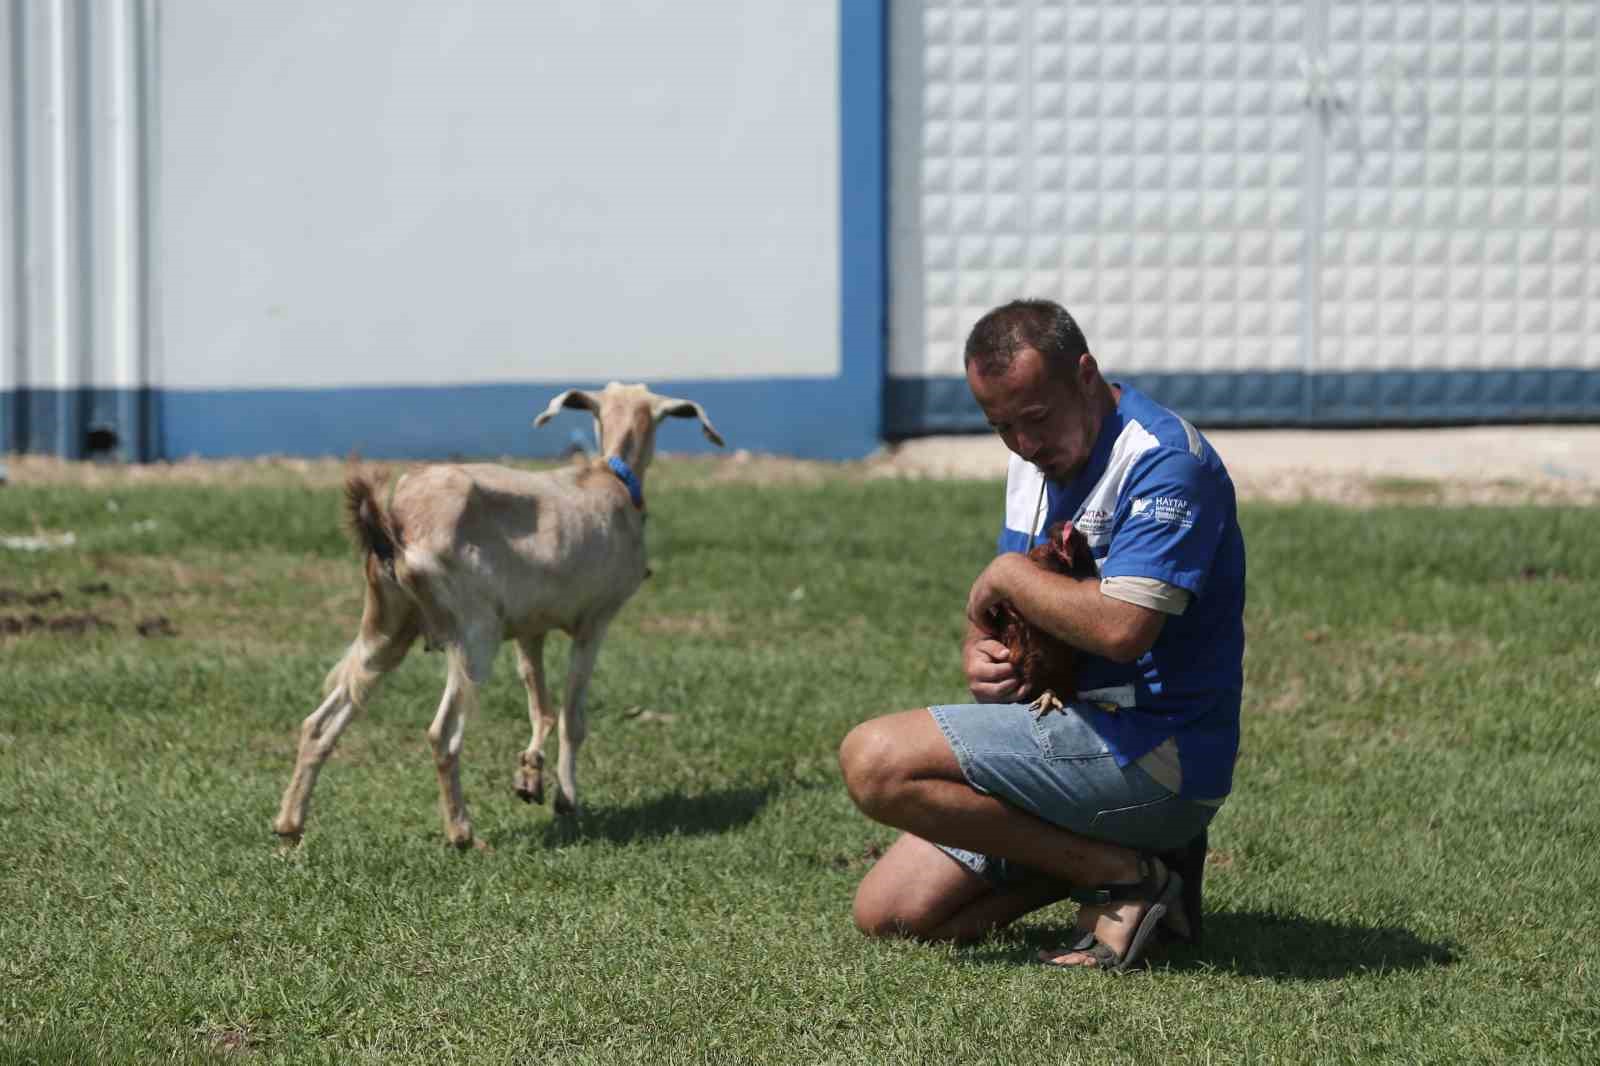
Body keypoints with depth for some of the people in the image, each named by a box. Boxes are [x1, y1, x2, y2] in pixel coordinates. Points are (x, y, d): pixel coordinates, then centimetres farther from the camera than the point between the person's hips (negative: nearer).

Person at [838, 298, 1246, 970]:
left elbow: (1120, 628, -31)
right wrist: (979, 656, -4)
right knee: (889, 913, 5)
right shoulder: (1035, 461, 12)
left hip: (1154, 752, -10)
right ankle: (1130, 847, 9)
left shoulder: (1165, 461, -18)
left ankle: (1120, 873, -14)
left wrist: (1007, 575, -13)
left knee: (875, 761, -19)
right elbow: (997, 612, 22)